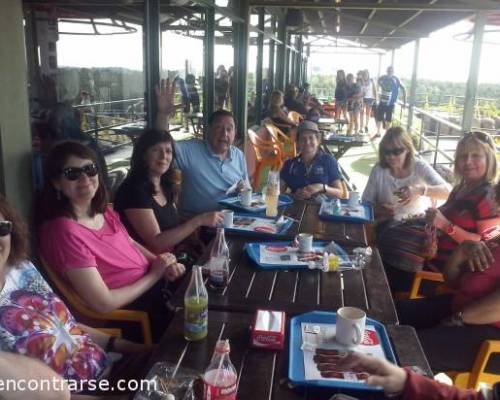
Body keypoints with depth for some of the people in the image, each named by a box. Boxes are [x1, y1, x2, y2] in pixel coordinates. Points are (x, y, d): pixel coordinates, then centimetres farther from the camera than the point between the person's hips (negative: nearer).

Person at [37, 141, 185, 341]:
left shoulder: (103, 210, 0)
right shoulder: (65, 231, -25)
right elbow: (103, 303, -24)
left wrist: (162, 264, -4)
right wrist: (154, 274, -13)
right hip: (133, 315, -7)